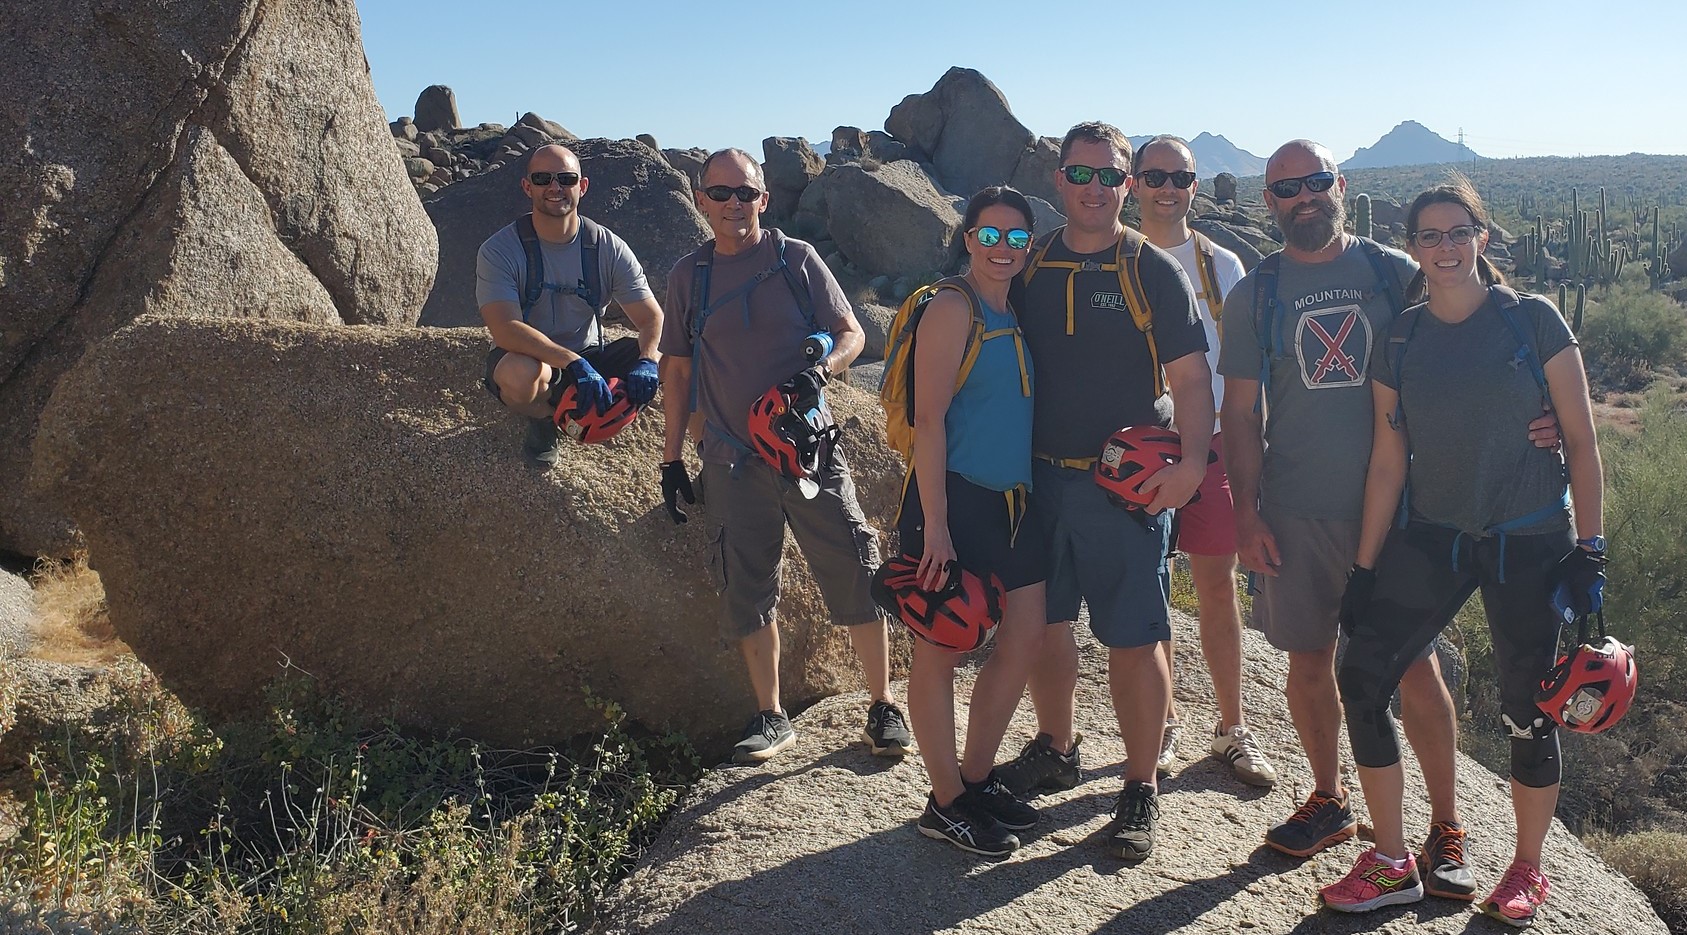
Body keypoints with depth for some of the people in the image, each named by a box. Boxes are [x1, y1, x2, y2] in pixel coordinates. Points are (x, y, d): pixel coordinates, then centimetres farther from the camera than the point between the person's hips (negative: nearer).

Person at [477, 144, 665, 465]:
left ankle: (579, 411, 5)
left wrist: (646, 361, -33)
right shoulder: (499, 250, -16)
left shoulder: (609, 249, -8)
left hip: (588, 358, 3)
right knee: (522, 374, -40)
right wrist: (573, 363, -41)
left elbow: (652, 318, -10)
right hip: (526, 357, -3)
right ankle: (543, 417, -1)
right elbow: (506, 330, -28)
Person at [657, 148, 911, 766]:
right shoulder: (688, 275, 8)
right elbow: (678, 369, 13)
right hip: (732, 460, 2)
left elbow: (851, 333, 4)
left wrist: (820, 368, -18)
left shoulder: (796, 259, 2)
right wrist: (671, 457, 10)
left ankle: (884, 709, 10)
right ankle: (770, 719, 20)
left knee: (854, 577, -4)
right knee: (747, 593, 5)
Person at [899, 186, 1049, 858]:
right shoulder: (952, 309, -10)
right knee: (940, 650, 2)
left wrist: (1031, 496, 15)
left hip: (1010, 501, 9)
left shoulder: (1017, 316, 14)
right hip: (954, 500, -8)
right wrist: (934, 525, -20)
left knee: (1025, 640, 11)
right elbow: (928, 419, -16)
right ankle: (946, 803, 14)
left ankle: (977, 776, 26)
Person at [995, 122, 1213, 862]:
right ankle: (1055, 750, 35)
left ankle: (1141, 790, 14)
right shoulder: (1030, 267, 8)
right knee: (1043, 622, 14)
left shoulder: (1153, 270, -3)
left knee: (1133, 641, -1)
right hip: (1040, 476, 4)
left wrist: (1192, 461, -22)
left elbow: (1191, 377, -6)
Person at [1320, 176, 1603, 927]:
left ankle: (1527, 871, 29)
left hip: (1529, 543, -3)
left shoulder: (1532, 321, -5)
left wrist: (1588, 549, -7)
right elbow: (1388, 461, 5)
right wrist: (1365, 566, 4)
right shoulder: (1399, 342, 3)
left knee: (1527, 712, 5)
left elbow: (1581, 441, -3)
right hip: (1430, 538, 3)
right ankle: (1392, 864, 10)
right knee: (1361, 680, -6)